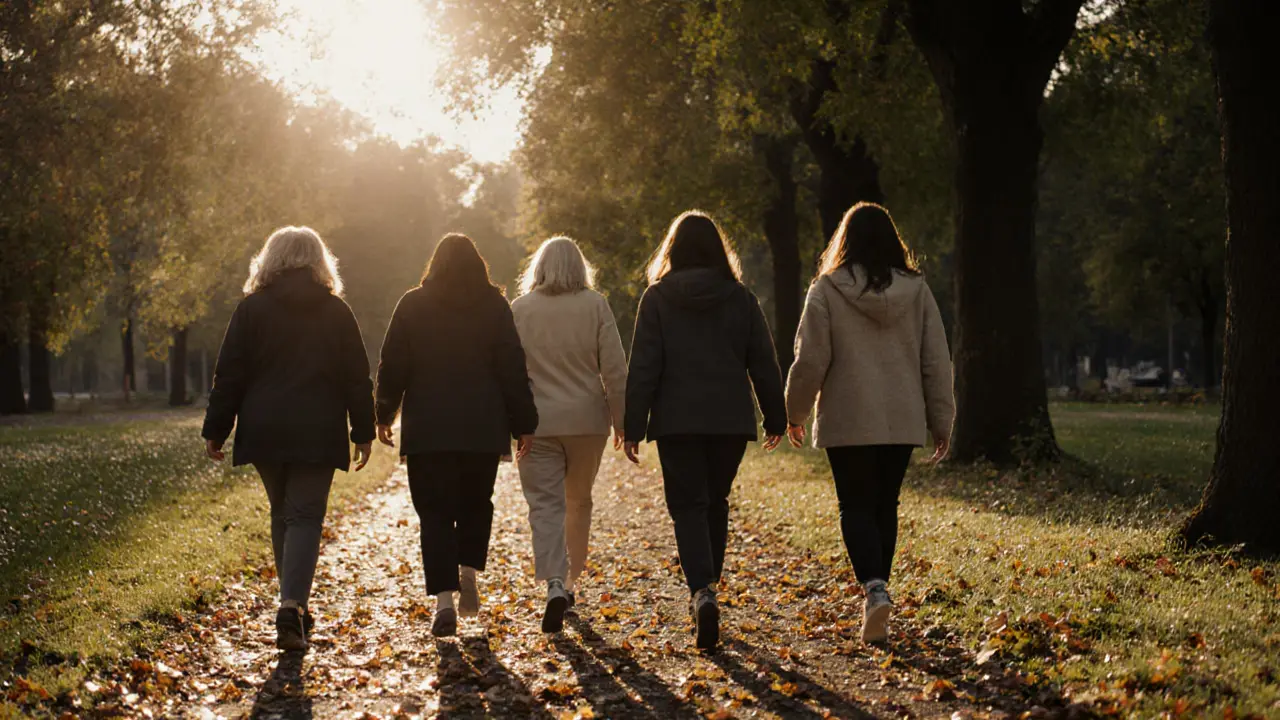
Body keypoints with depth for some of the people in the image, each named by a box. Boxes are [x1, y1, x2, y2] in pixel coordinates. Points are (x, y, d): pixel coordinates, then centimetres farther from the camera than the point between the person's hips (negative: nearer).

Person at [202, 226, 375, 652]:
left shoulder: (252, 308, 2)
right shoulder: (336, 312, 5)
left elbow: (230, 374, 0)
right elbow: (357, 379, 6)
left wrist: (215, 430, 5)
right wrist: (363, 433, 12)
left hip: (265, 432, 1)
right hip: (317, 434, -1)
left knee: (282, 514, 16)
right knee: (305, 517, -1)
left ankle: (295, 608, 18)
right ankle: (292, 608, -19)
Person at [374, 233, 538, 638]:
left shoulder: (413, 305, 1)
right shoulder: (494, 305, 2)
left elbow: (392, 366, 2)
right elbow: (512, 369, 1)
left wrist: (384, 415, 15)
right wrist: (523, 423, 6)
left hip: (427, 430, -1)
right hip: (483, 428, 1)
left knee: (435, 514, 0)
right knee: (476, 504, 19)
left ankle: (443, 598, -11)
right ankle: (468, 570, 1)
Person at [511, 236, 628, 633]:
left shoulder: (520, 309, -2)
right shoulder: (595, 305, -3)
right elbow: (615, 369, -4)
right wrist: (621, 420, 4)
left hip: (538, 423, -1)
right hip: (587, 420, 1)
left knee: (546, 505, -2)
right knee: (579, 502, 18)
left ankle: (555, 585, -21)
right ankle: (570, 583, 26)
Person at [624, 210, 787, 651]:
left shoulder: (658, 298, -3)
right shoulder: (741, 298, 3)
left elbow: (644, 367, -5)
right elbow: (763, 363, 7)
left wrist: (633, 428, -2)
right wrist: (775, 418, 16)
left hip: (676, 420, -2)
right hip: (730, 420, 2)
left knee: (688, 505, 0)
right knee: (716, 503, 17)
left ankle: (702, 591, -22)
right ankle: (705, 592, 25)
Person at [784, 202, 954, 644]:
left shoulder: (828, 290, -7)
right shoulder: (916, 289, 3)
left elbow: (810, 359, -6)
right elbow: (937, 361, 4)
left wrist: (795, 413, 8)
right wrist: (941, 421, 12)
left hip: (848, 421, -3)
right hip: (903, 421, 3)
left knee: (856, 507, 3)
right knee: (885, 506, 14)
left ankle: (874, 588, -19)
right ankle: (876, 596, 20)